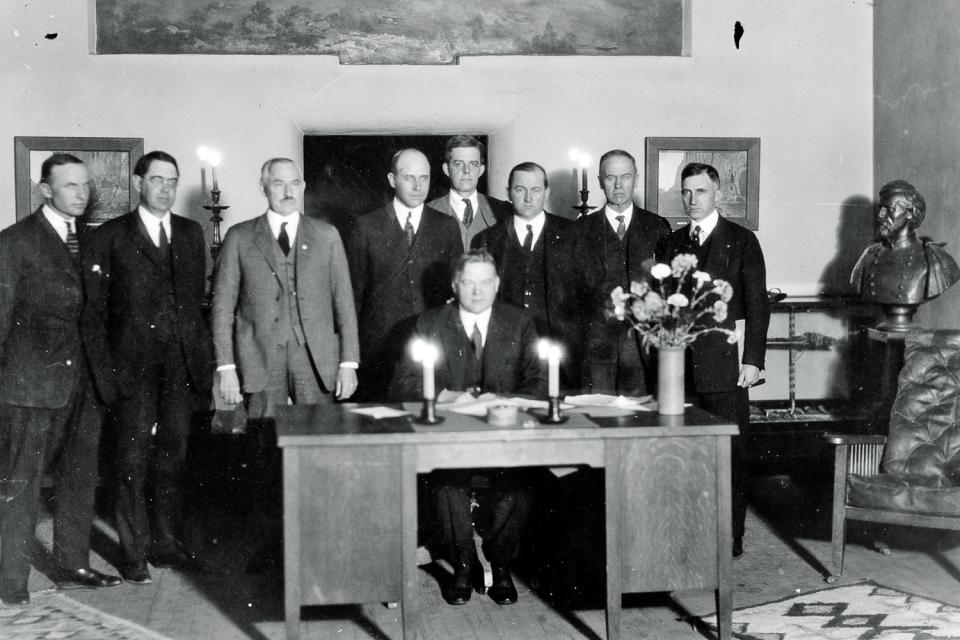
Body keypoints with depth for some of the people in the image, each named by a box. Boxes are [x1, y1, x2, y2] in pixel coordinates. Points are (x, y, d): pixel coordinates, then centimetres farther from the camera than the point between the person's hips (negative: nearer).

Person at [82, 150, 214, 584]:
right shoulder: (110, 236, 1)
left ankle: (167, 543, 22)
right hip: (133, 365, -3)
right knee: (133, 459, 0)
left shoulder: (191, 233, 13)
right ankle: (134, 552, 10)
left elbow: (198, 298, 12)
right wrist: (104, 366, -8)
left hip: (181, 364, 4)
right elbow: (94, 308, -1)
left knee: (173, 454, 10)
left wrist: (202, 354, 4)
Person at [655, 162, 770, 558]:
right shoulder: (670, 244, 15)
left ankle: (730, 539, 10)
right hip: (678, 364, 3)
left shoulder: (741, 241, 3)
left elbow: (757, 303, -1)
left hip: (724, 365, -3)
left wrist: (753, 359, -8)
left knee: (730, 453, 1)